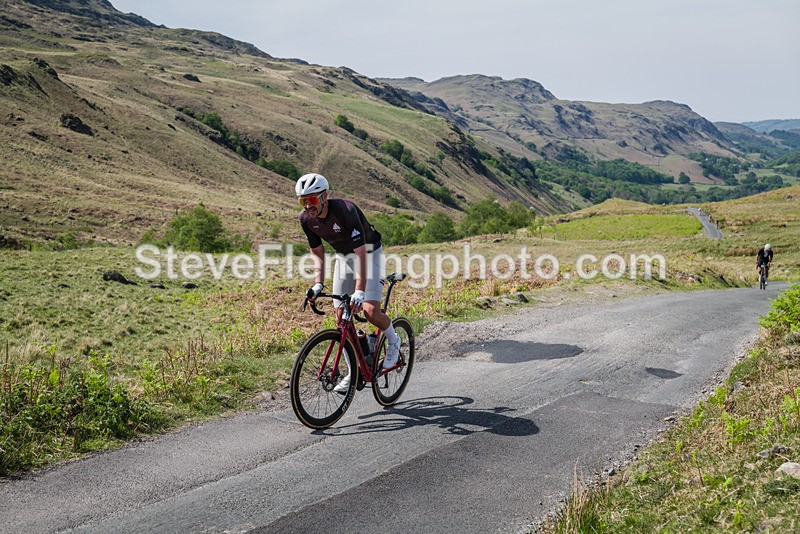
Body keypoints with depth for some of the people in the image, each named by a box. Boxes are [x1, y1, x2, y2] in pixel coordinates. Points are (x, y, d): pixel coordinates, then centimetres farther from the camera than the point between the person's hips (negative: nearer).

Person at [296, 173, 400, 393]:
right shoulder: (306, 219, -14)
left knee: (370, 309, -22)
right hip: (343, 257, 6)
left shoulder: (345, 210, -34)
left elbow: (360, 253, -38)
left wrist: (359, 290, -45)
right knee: (341, 316, -2)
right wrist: (318, 285, -16)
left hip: (368, 253, -6)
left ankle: (393, 342, 9)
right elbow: (318, 253, -2)